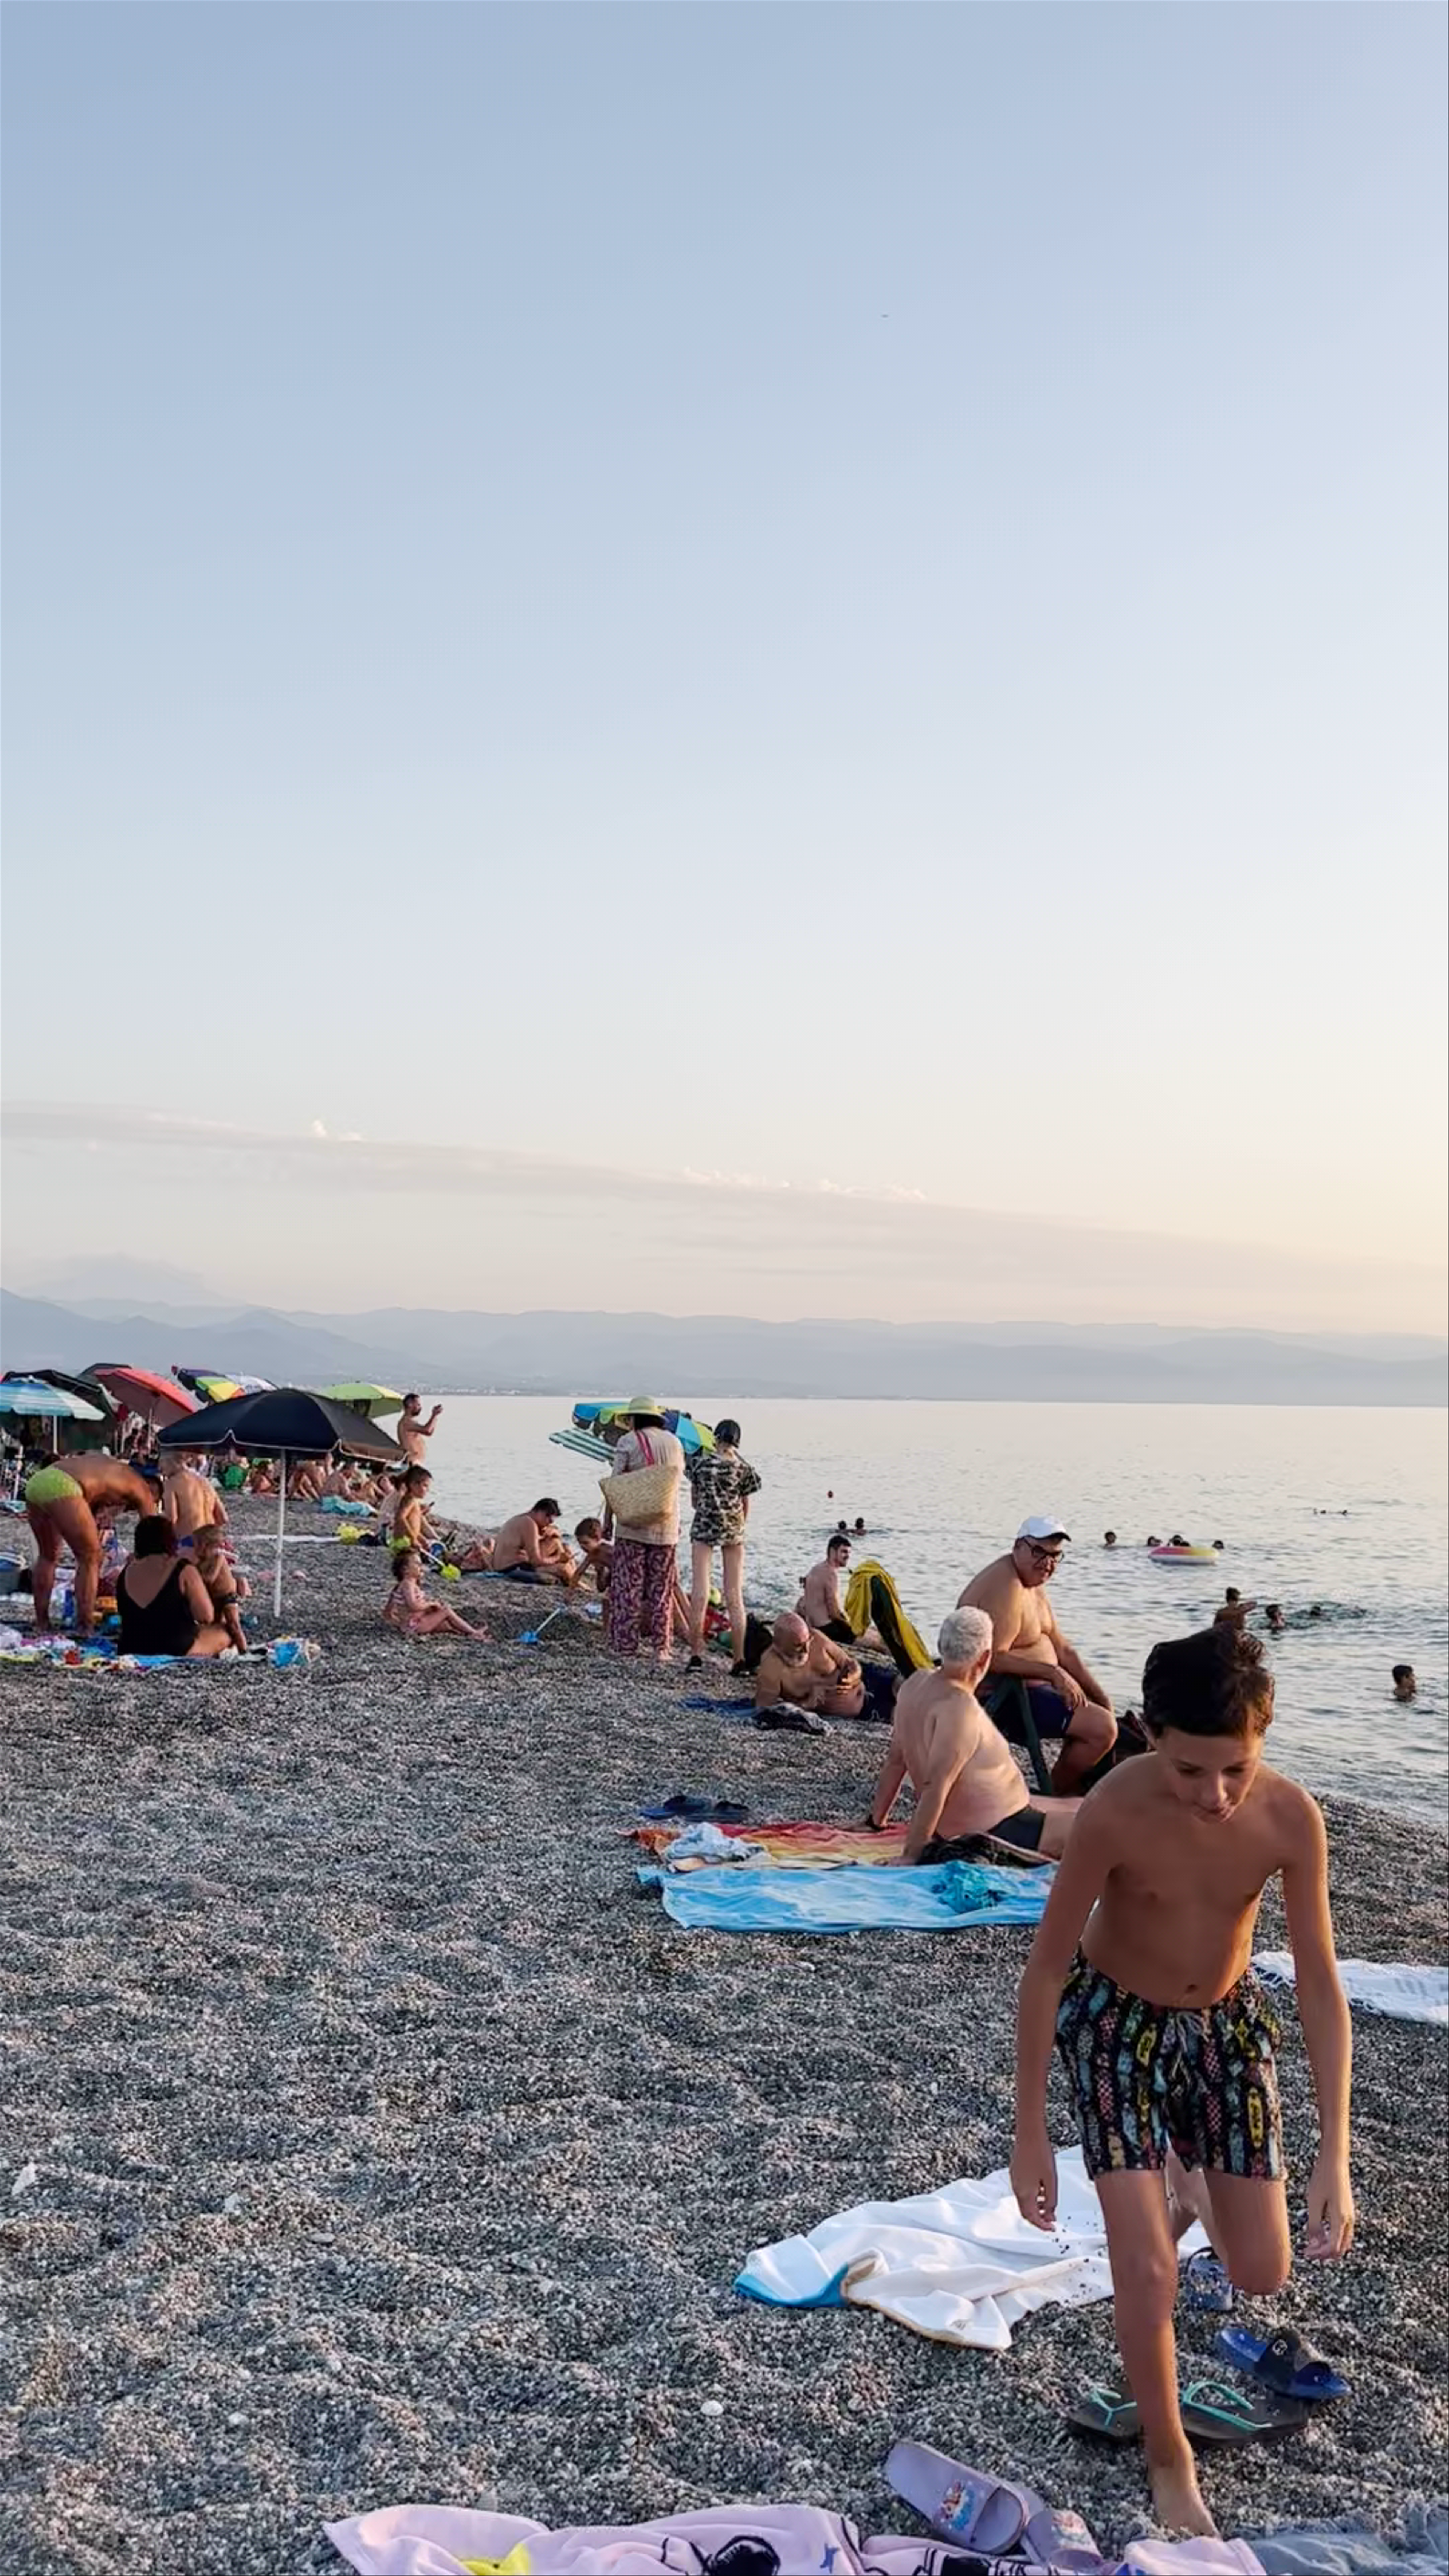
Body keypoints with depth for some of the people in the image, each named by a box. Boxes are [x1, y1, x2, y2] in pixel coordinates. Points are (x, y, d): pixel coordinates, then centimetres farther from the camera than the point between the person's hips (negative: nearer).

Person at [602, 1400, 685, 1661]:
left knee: (628, 1586, 2)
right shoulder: (674, 1443, 9)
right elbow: (678, 1481, 13)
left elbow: (615, 1484, -7)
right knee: (662, 1588, 9)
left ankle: (625, 1645, 2)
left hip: (633, 1525, -4)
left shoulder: (628, 1441, -6)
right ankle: (661, 1647, 9)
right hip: (666, 1527, 4)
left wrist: (608, 1520, 0)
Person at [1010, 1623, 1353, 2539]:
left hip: (1229, 2021, 3)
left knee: (1262, 2275, 8)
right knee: (1147, 2273, -11)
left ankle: (1192, 2181, 43)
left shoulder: (1290, 1816, -26)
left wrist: (1335, 2156, -19)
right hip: (1116, 2024, -3)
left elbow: (1321, 1987, -16)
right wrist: (1030, 2133, -15)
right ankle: (1170, 2458, 16)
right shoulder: (1115, 1813, -33)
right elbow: (1047, 1969, -21)